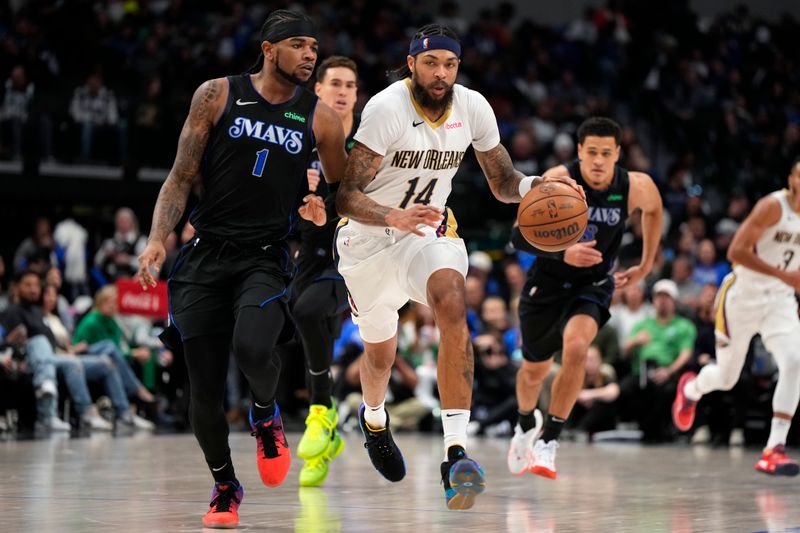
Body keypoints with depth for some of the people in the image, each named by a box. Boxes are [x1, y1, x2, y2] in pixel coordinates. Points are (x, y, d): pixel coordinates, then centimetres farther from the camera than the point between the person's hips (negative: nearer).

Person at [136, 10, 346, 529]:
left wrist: (321, 210, -3)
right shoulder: (218, 95, 1)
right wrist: (158, 238, -11)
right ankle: (225, 485, 23)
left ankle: (267, 414, 6)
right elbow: (182, 176, 2)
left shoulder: (321, 118, 4)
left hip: (267, 257, 0)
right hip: (206, 255, 1)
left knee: (252, 347, -29)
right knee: (205, 390, -1)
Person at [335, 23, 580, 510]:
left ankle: (457, 453, -38)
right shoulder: (387, 109, -22)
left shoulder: (473, 108, -9)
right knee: (380, 353, 14)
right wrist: (394, 217, -43)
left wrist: (538, 185, -19)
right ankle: (374, 418, 54)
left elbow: (503, 182, 4)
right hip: (368, 237, -2)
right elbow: (347, 196, -24)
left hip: (429, 229, 2)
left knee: (452, 301, -31)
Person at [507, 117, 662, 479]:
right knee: (535, 368, 13)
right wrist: (563, 253, -41)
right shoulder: (557, 181, -23)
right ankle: (525, 427, 47)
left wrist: (645, 266, 12)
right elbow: (519, 236, -24)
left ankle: (548, 441, -18)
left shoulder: (636, 187, -15)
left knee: (576, 345, -29)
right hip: (548, 281, 0)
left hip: (593, 284, 0)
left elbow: (653, 208, 11)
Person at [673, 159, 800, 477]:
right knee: (726, 377, 8)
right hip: (744, 296, -5)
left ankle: (774, 449, -19)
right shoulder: (773, 207, -18)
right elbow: (736, 251, -25)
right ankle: (691, 388, 46)